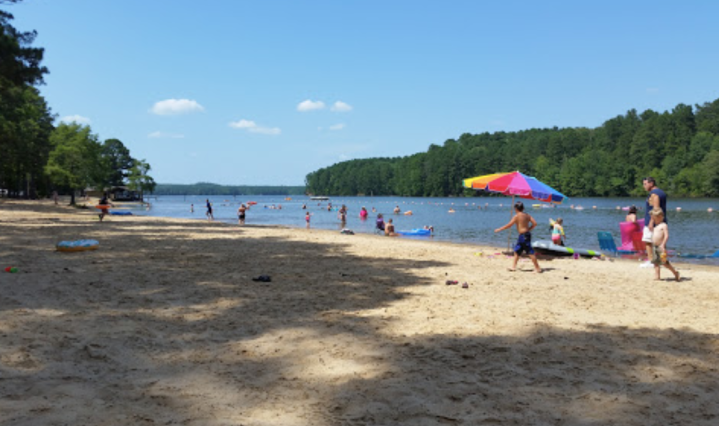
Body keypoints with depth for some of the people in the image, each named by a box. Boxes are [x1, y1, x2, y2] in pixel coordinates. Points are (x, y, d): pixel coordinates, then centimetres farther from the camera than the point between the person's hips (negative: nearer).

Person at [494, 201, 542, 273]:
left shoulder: (516, 216, -10)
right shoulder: (527, 215, 10)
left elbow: (509, 225, -10)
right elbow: (534, 223, 5)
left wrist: (499, 229, 0)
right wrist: (528, 229, 13)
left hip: (523, 236, -9)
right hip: (527, 234, 9)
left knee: (530, 252, -5)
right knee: (517, 250, 17)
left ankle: (537, 268, -3)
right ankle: (513, 266, 22)